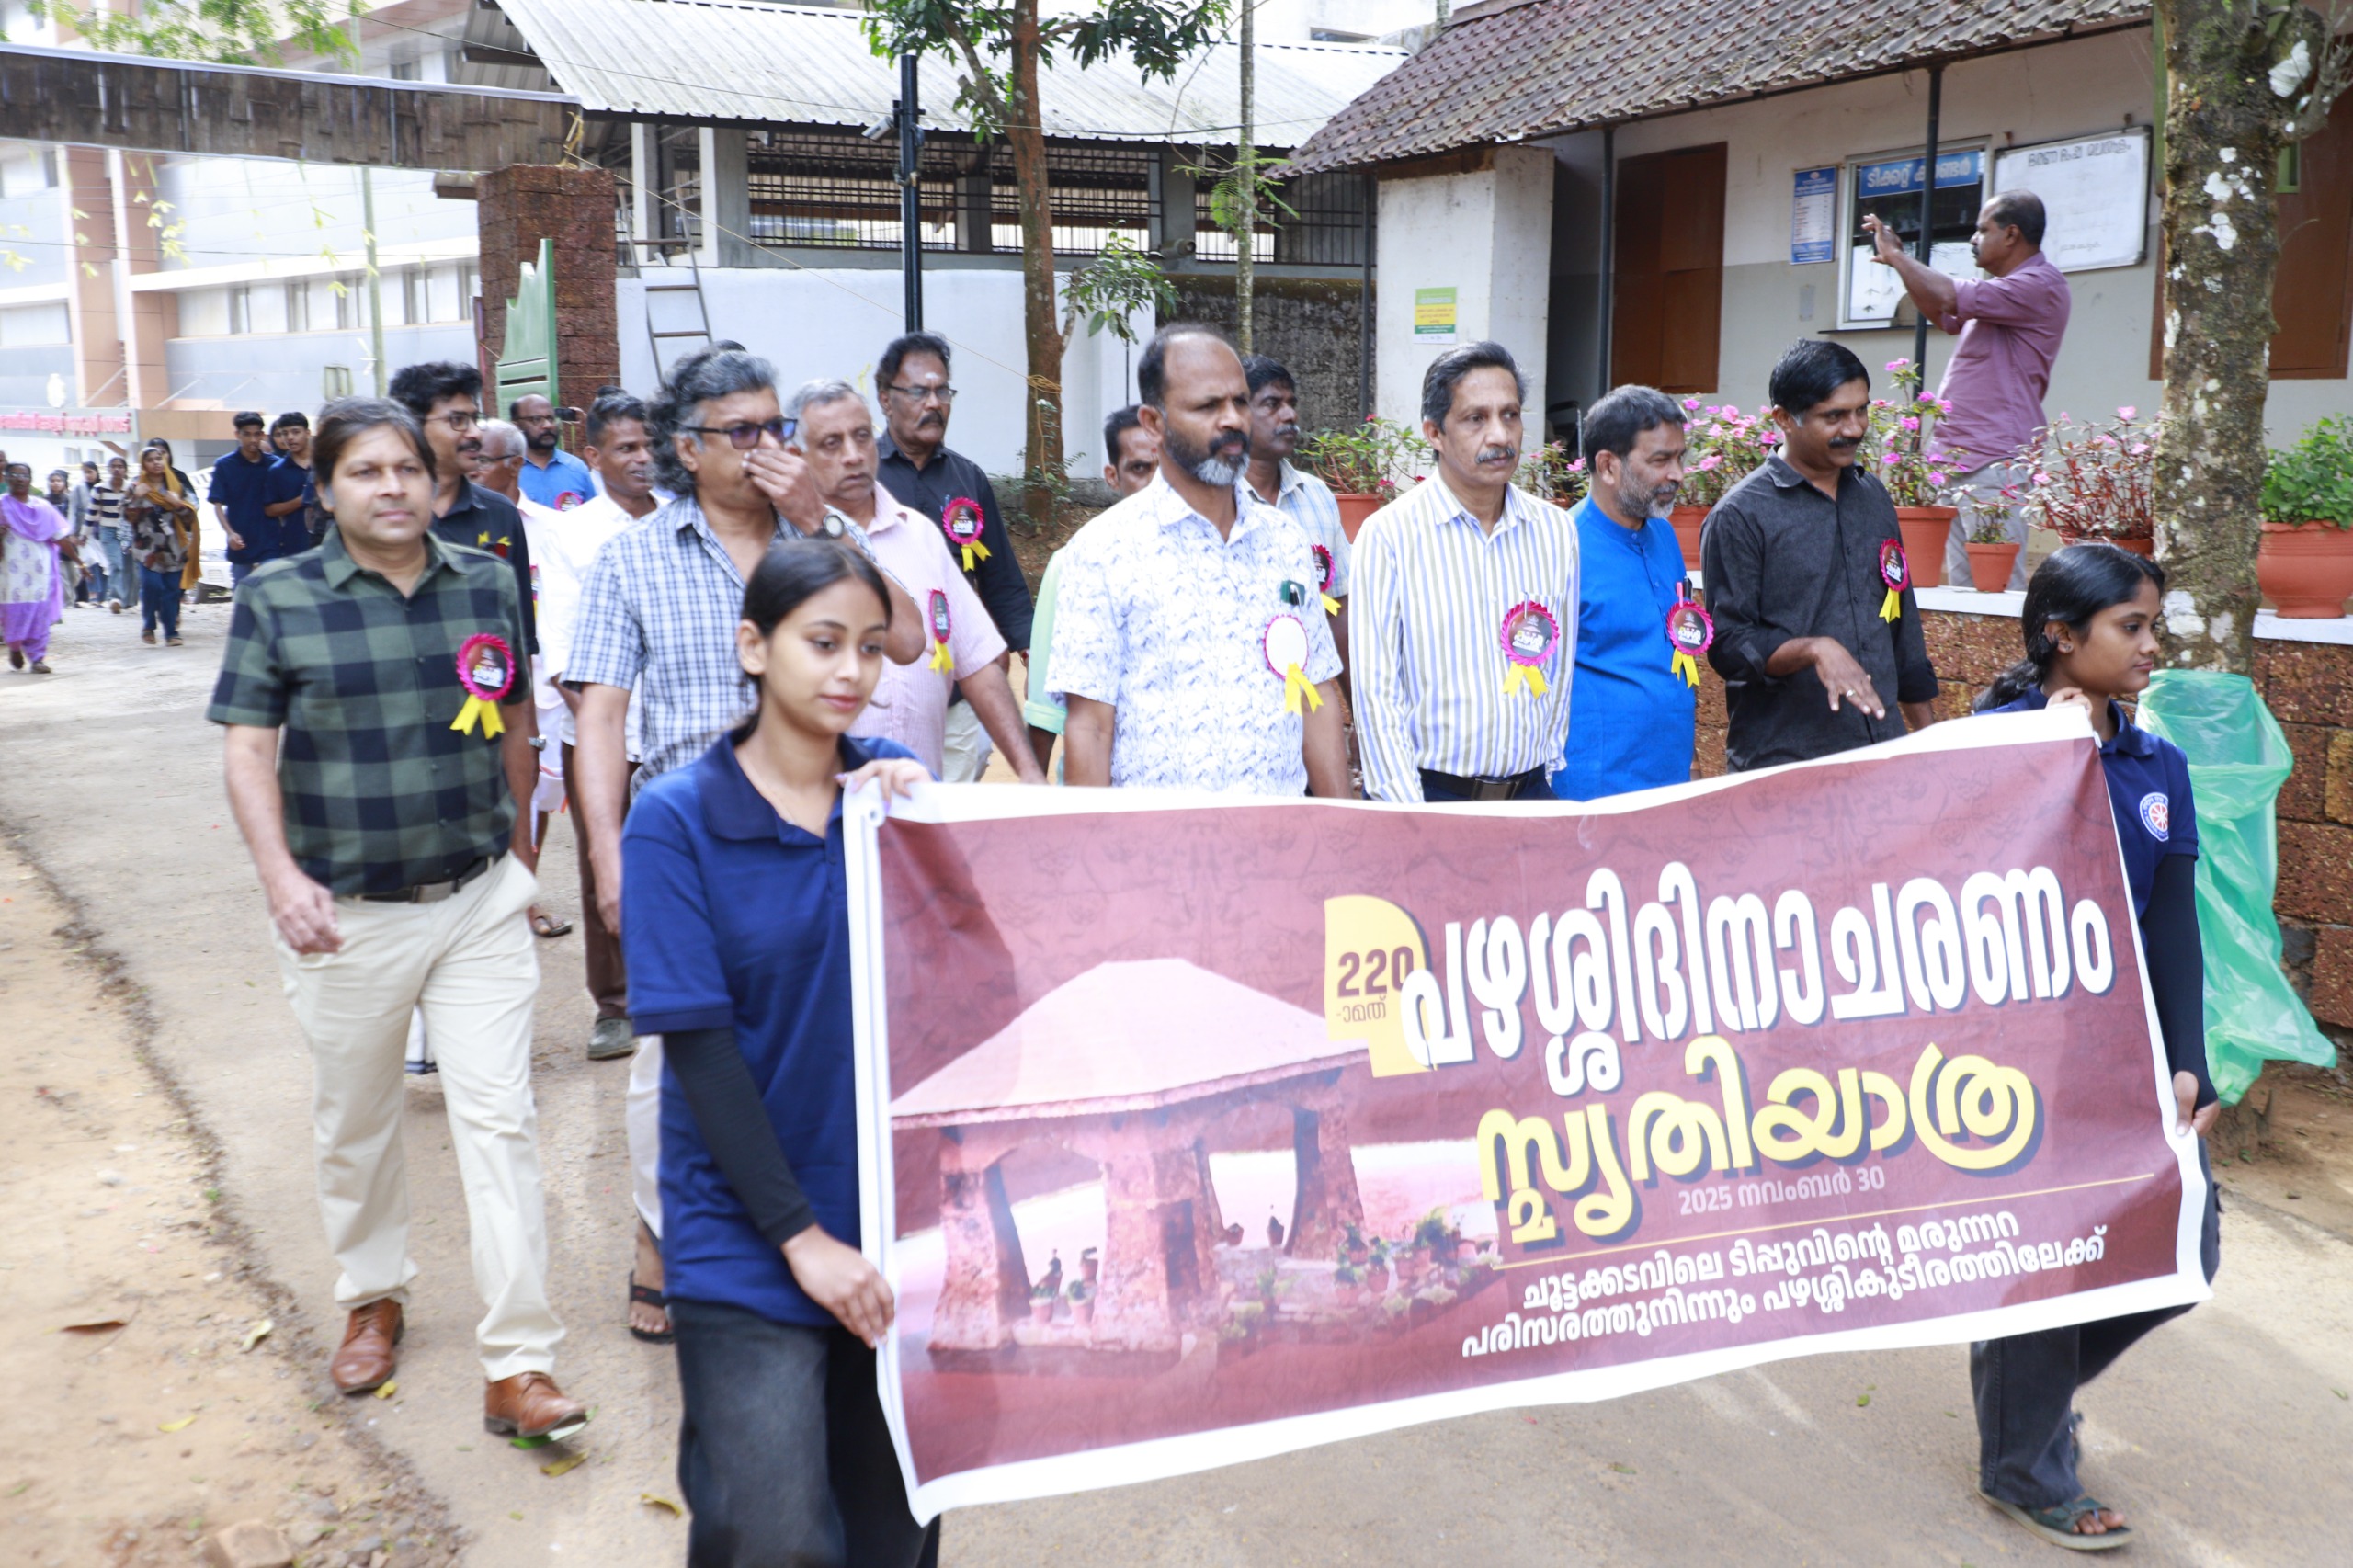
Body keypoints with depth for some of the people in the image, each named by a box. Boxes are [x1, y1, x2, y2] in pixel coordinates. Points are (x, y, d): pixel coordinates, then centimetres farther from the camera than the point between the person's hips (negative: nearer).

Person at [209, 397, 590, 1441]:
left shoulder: (488, 585, 2)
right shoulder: (277, 599, -5)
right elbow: (249, 752, -6)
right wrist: (281, 877, -19)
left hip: (478, 900, 1)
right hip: (347, 914, -1)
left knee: (499, 1117, -4)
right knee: (355, 1122, 15)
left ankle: (518, 1365, 0)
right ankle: (372, 1297, 40)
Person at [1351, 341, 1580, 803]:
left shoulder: (1556, 531, 5)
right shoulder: (1388, 535, -7)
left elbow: (1563, 670, 11)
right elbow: (1376, 691, -9)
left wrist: (1552, 779, 8)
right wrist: (1409, 822, -13)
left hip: (1530, 790, 4)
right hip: (1427, 791, -3)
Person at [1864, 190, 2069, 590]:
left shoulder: (2040, 286, -13)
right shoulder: (2005, 287, 20)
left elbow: (1950, 297, -22)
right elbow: (1944, 317, 34)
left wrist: (1895, 254, -8)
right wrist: (1899, 260, 22)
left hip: (1995, 463, -10)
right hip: (1956, 459, 10)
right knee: (1961, 584, 9)